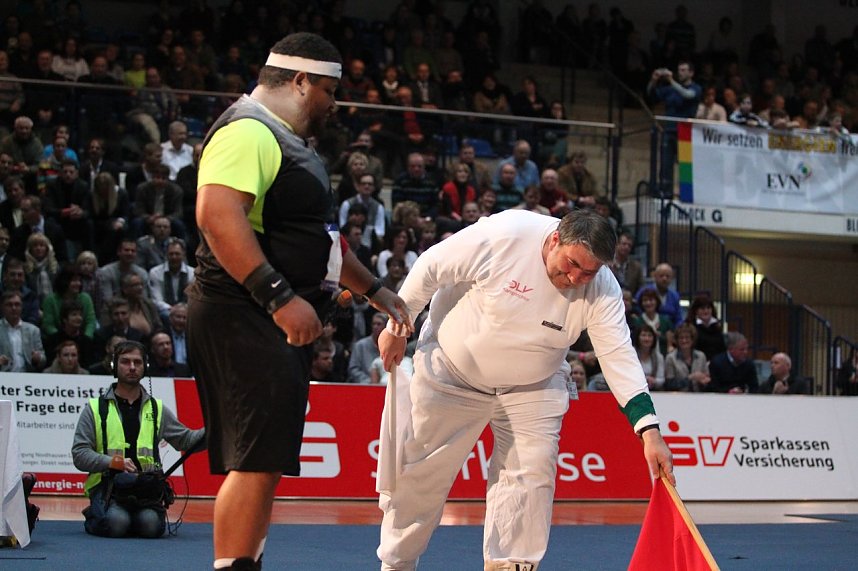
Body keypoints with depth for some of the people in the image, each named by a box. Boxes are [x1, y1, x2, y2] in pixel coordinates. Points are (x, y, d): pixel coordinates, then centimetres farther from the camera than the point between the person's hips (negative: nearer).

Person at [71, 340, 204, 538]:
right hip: (107, 486, -2)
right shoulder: (95, 408, 8)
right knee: (116, 523, -31)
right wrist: (113, 461, -14)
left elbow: (185, 439, 22)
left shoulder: (157, 409, 18)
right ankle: (93, 517, 5)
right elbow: (79, 454, 2)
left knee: (151, 524, -28)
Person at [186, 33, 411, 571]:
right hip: (245, 321, -11)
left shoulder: (285, 140, 23)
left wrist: (373, 289, 32)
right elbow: (217, 213, -27)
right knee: (256, 461, -15)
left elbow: (314, 234, 32)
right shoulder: (249, 132, -12)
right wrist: (280, 296, -30)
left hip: (278, 325, 11)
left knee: (262, 463, 12)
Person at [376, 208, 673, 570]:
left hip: (531, 389, 2)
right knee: (417, 473, 3)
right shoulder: (505, 235, -29)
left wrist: (649, 431, -32)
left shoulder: (602, 289, -20)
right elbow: (432, 267, -17)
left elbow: (620, 359, -22)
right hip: (450, 374, -2)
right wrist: (397, 326, -8)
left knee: (531, 475, -11)